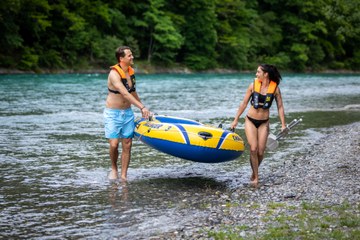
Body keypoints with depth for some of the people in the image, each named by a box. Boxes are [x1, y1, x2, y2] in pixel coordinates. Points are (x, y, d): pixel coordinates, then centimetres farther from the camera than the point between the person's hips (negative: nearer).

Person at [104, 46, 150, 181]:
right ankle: (114, 169, 15)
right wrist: (142, 107, -34)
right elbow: (125, 94, -28)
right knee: (114, 144, -12)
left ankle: (123, 176, 7)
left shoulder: (131, 72, 5)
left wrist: (142, 108, 24)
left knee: (127, 145, 1)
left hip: (127, 113, 6)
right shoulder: (114, 74, -18)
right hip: (113, 114, -6)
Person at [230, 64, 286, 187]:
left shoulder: (275, 88, -6)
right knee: (253, 149, -13)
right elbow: (244, 103, 3)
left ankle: (254, 173, 26)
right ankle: (256, 177, -2)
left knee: (260, 152, -1)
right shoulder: (253, 85, -5)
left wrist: (283, 124, -3)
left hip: (264, 123, 0)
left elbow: (280, 107, 2)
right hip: (250, 121, 0)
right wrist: (236, 120, 5)